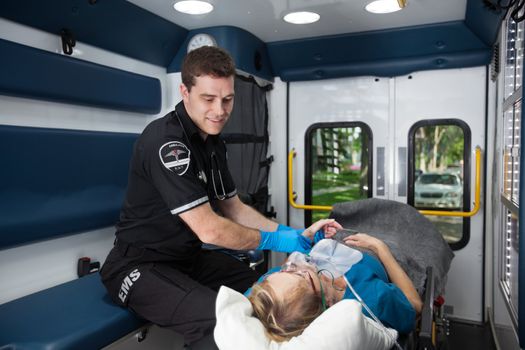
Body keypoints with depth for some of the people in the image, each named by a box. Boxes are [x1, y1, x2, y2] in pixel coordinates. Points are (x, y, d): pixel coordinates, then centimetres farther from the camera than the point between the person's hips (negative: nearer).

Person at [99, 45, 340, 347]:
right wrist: (271, 240, -13)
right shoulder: (166, 141, -24)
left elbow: (234, 209, 10)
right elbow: (209, 229, -27)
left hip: (189, 257, 9)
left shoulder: (213, 142, 5)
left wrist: (290, 234, -2)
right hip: (142, 265, -8)